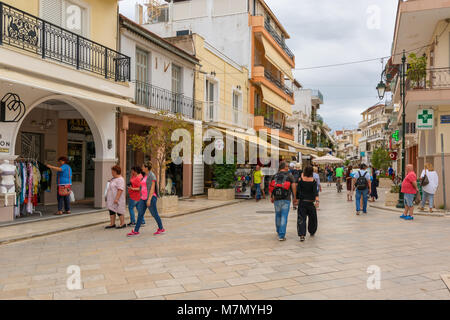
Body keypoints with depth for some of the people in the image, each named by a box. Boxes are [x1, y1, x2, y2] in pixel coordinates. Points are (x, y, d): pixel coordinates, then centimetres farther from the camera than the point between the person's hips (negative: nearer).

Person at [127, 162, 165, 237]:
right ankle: (135, 231, 7)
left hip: (150, 197, -8)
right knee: (140, 214, 5)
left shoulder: (151, 176, -11)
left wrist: (149, 199, -22)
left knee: (154, 214, 2)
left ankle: (161, 229, 16)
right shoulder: (145, 176, 15)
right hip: (143, 198, 9)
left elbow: (152, 188, -17)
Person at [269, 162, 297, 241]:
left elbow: (271, 186, 5)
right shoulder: (289, 176, -1)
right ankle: (281, 235, -6)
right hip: (286, 199, -3)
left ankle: (279, 232, 37)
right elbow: (293, 186, -8)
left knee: (278, 215, 19)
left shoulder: (275, 176, 7)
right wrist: (295, 197, 2)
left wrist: (271, 197, 14)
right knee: (284, 217, -2)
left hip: (277, 199, 3)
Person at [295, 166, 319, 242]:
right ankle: (312, 232, 37)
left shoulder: (301, 180, -2)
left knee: (301, 218, -2)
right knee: (312, 218, 20)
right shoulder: (313, 181, -4)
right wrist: (317, 200, -17)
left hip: (302, 201, 0)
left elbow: (298, 190, -1)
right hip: (310, 202, 0)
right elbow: (315, 191, -13)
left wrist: (297, 198, 10)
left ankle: (302, 235, -15)